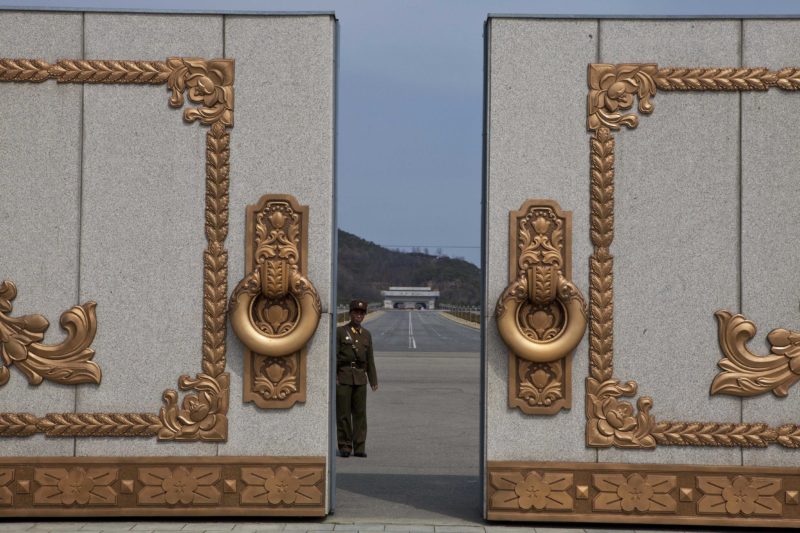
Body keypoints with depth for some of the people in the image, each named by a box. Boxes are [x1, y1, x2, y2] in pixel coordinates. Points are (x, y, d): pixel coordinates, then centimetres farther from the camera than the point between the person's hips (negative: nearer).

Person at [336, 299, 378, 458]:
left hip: (360, 378, 3)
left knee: (360, 413, 1)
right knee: (343, 413, -2)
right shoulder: (340, 332, 0)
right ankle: (345, 447, 5)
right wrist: (334, 377, -11)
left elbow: (370, 360, 13)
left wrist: (373, 381, 8)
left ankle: (359, 448, 5)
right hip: (343, 377, -3)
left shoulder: (366, 335, 12)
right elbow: (334, 356, -4)